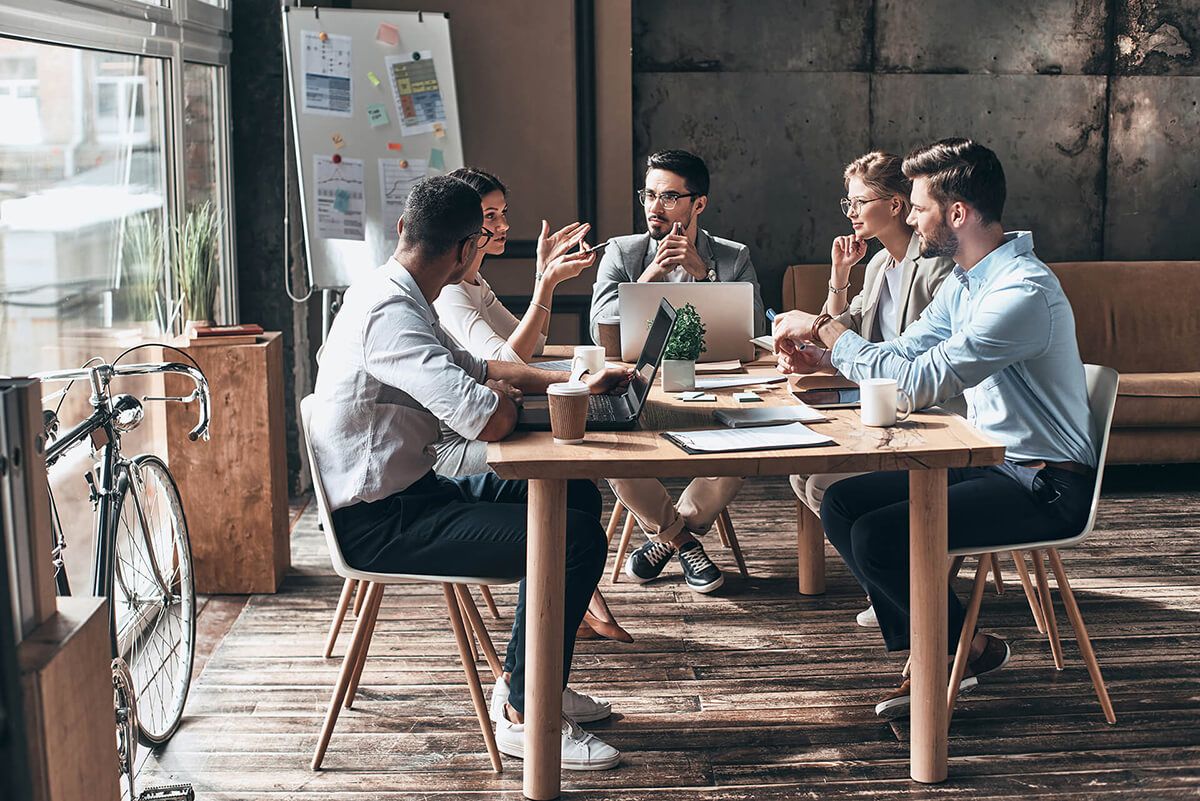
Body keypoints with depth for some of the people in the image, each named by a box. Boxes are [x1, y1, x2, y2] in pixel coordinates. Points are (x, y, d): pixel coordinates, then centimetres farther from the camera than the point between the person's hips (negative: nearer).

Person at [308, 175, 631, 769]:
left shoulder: (392, 295, 10)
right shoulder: (390, 313, -24)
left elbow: (476, 369, 23)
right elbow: (489, 421, -31)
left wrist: (576, 383, 16)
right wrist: (503, 395, -6)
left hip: (408, 492, 11)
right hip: (378, 523, -11)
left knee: (578, 497, 14)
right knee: (577, 538, -18)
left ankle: (527, 678, 22)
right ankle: (524, 716, -5)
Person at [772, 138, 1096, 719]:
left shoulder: (1024, 291, -24)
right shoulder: (964, 283, 8)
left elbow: (919, 383, -28)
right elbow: (903, 354, 17)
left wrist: (825, 328, -18)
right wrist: (819, 354, -1)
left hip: (1045, 485, -10)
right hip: (989, 462, 10)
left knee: (878, 537, -22)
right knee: (841, 505, 1)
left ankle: (971, 648, 5)